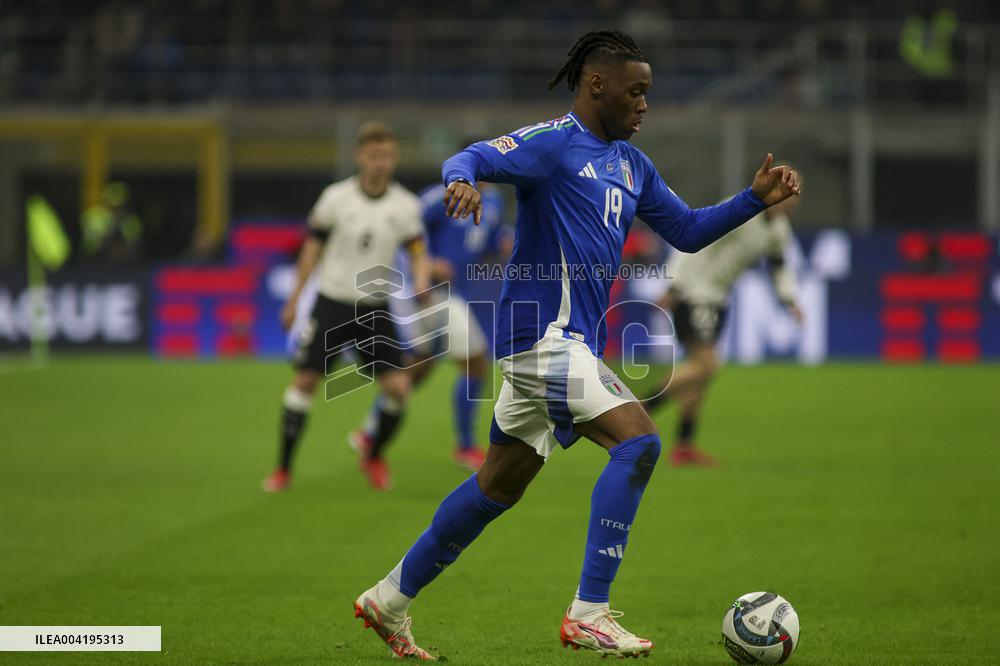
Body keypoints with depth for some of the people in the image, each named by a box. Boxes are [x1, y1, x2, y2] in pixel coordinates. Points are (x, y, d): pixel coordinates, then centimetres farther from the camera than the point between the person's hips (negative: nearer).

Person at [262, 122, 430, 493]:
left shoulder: (405, 205, -2)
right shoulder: (337, 198, -6)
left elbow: (418, 252, -1)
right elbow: (313, 248, 1)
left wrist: (422, 279, -24)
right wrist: (294, 299, 0)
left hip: (375, 307, 2)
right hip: (332, 301, -2)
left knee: (398, 386, -9)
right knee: (305, 380, -8)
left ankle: (374, 458, 16)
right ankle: (283, 469, 3)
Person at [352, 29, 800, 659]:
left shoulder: (632, 164, 18)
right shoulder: (553, 141, -7)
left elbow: (687, 231, 24)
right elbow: (470, 159, -19)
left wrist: (756, 199, 13)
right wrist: (461, 179, -42)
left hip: (575, 341, 9)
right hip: (543, 330, -9)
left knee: (500, 487, 15)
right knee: (638, 440, -21)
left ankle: (391, 598, 26)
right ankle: (589, 613, -20)